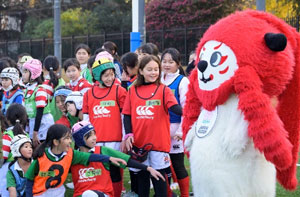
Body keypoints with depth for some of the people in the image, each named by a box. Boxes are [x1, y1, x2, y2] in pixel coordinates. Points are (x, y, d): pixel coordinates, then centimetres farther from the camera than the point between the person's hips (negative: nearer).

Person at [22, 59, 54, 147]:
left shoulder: (40, 90, -16)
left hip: (43, 124, -8)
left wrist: (35, 133, -19)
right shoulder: (27, 90, 9)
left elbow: (40, 113, -18)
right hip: (32, 123, 8)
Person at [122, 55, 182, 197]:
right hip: (138, 142, 2)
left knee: (159, 177, 4)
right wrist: (128, 134, -5)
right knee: (142, 177, 13)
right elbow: (127, 115, 7)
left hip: (159, 141, -2)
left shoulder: (164, 90, -1)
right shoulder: (132, 90, 6)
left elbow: (175, 108, -15)